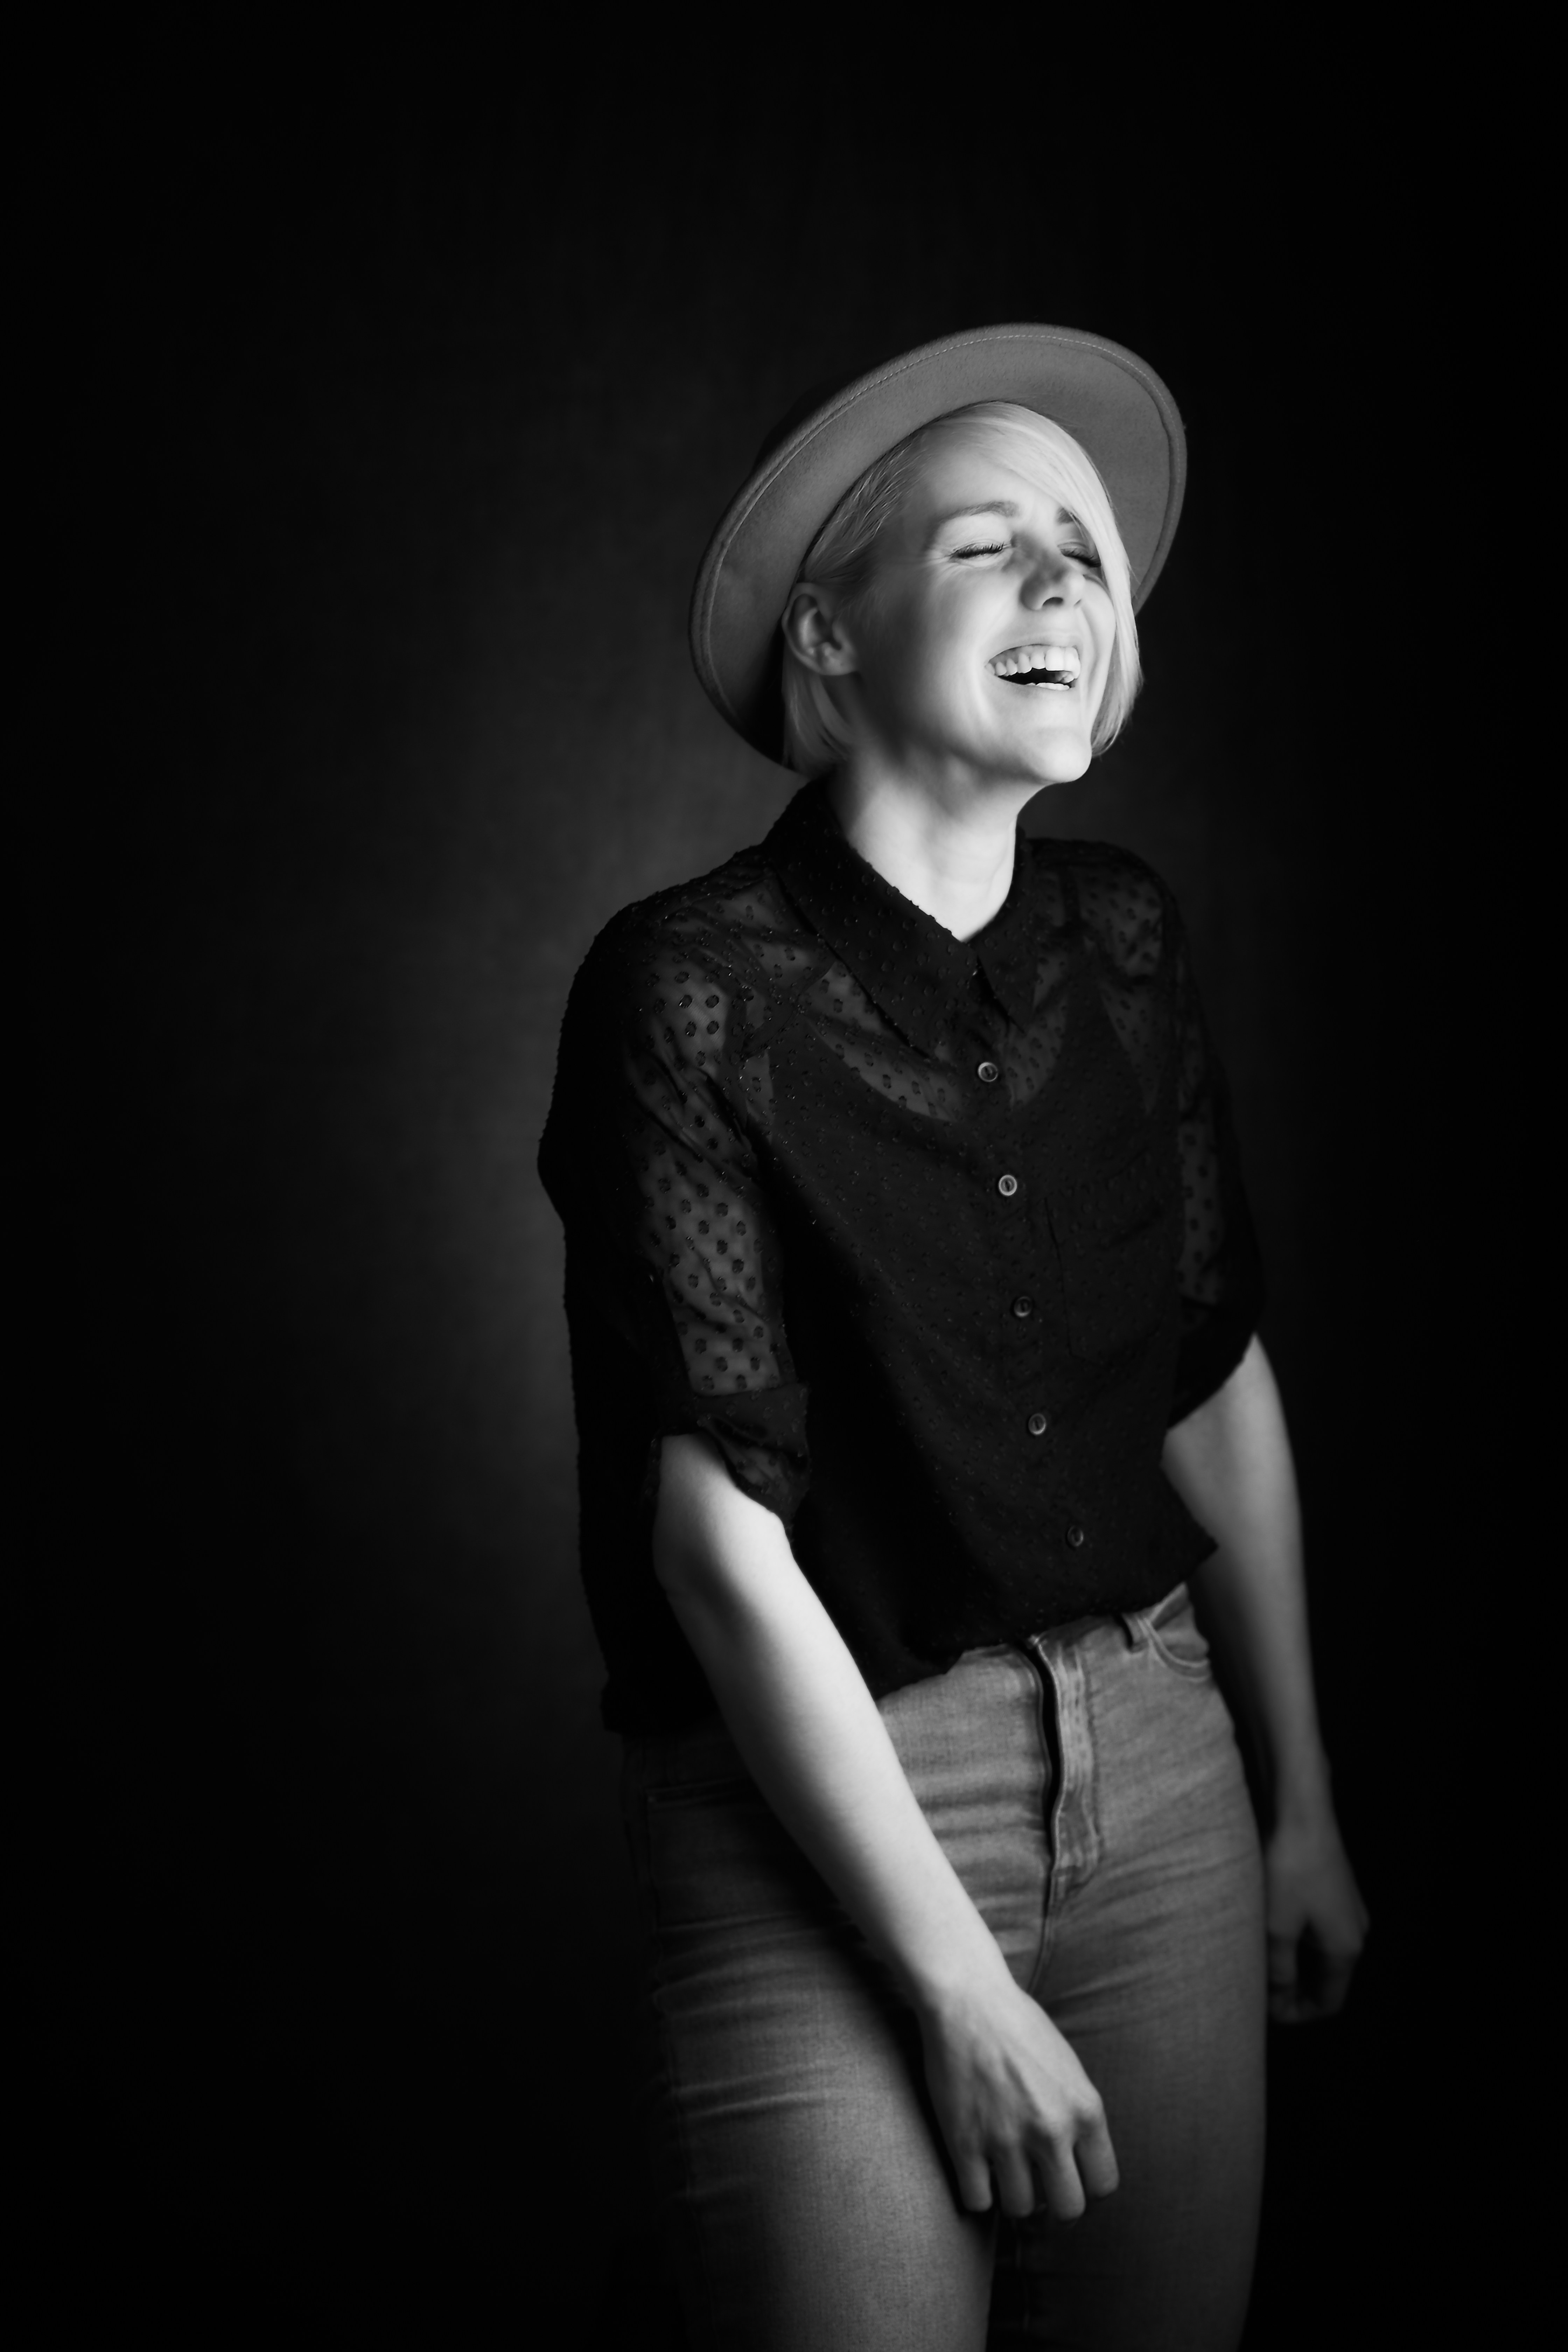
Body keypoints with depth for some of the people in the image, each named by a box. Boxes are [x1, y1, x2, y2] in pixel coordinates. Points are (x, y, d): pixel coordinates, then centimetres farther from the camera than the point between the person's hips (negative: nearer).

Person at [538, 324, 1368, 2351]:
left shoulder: (1118, 936, 3)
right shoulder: (693, 991, -14)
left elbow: (1216, 1385, 11)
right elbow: (722, 1539, -16)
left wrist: (1302, 1803, 15)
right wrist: (963, 1991, -15)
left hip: (1157, 1771, 5)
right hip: (817, 1809, -5)